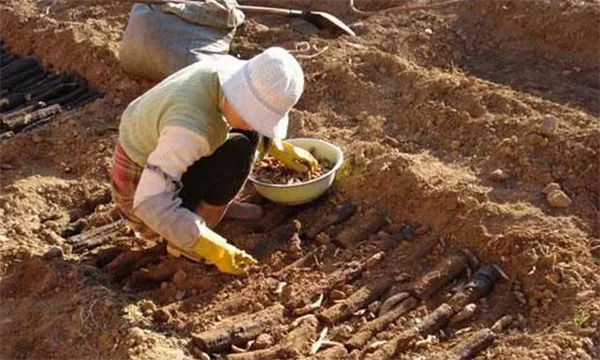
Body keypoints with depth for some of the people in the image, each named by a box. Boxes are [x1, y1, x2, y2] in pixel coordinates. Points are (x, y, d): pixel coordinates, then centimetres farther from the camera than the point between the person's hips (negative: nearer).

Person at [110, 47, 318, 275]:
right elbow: (151, 204, -41)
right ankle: (186, 243, -11)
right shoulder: (191, 127, -39)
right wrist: (213, 248, -38)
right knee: (236, 153, -23)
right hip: (140, 186, -8)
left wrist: (281, 148, 12)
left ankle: (209, 203, 8)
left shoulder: (230, 72, -15)